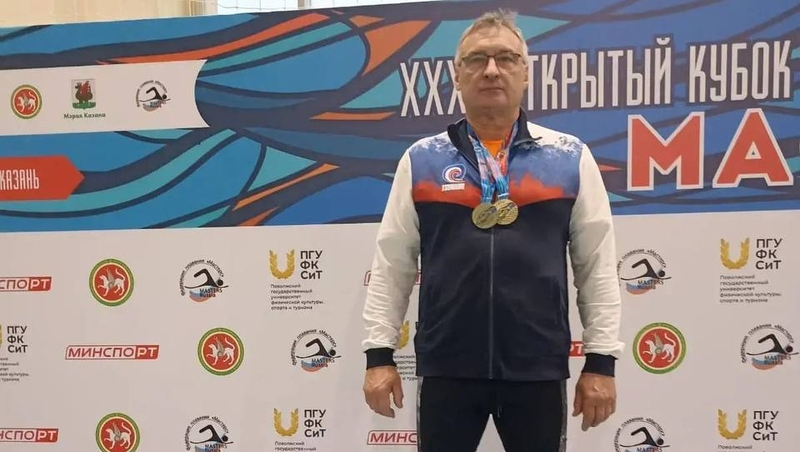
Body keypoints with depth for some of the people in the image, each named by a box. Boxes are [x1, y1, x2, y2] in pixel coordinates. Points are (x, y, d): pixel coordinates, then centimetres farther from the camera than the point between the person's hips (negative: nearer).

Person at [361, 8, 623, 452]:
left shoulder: (571, 158, 3)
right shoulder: (421, 159, 4)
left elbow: (597, 266, 4)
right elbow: (391, 266, 6)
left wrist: (601, 360, 1)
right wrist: (379, 353, 2)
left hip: (539, 368, 0)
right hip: (445, 366, 0)